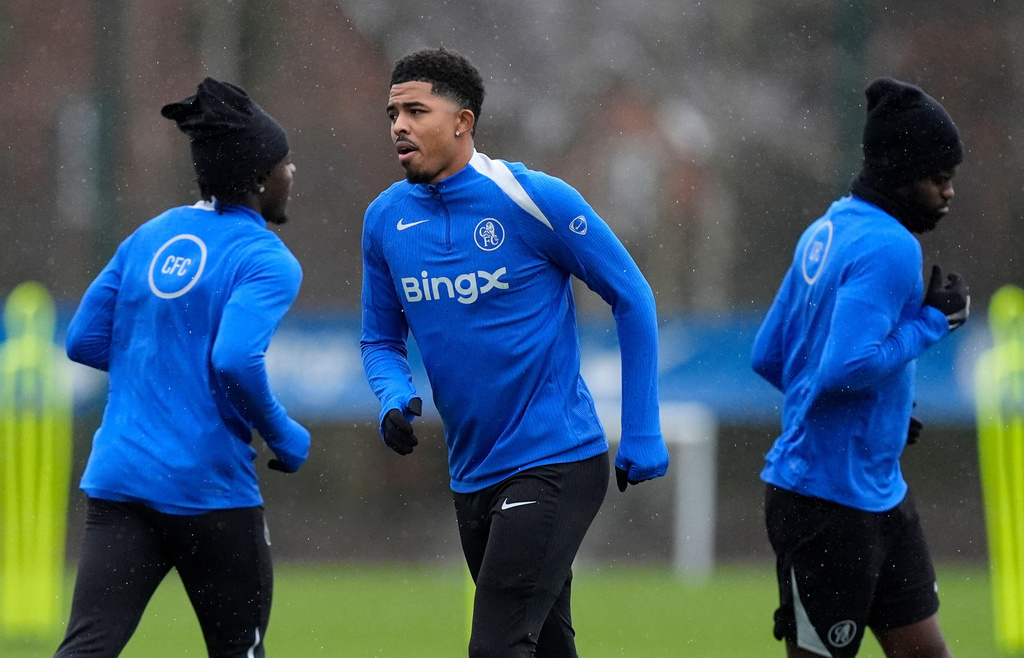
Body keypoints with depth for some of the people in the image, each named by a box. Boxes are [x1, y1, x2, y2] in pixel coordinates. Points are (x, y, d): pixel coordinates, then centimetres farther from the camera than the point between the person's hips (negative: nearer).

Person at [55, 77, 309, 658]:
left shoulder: (149, 237, 11)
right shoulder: (267, 262, -8)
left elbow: (84, 340, 14)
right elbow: (236, 362, -23)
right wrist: (285, 438, -7)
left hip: (118, 478, 5)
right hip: (212, 492, -5)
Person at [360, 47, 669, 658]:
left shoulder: (534, 199, -12)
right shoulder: (386, 219, 4)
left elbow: (631, 298, -4)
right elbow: (382, 339, 15)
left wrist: (643, 437, -5)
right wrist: (396, 397, -8)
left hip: (556, 464, -6)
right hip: (473, 474, 6)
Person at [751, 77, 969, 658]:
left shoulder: (827, 232, 10)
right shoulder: (890, 249, -18)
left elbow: (768, 357, 15)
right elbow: (847, 368, -28)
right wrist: (932, 322, -15)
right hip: (829, 501, -10)